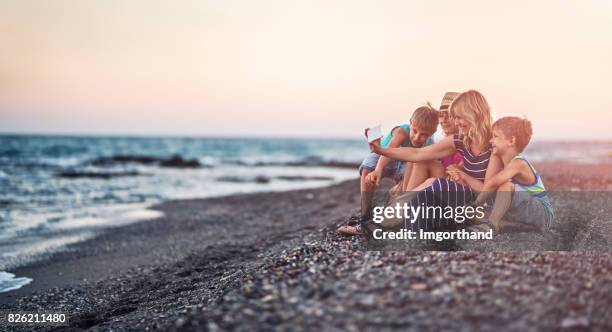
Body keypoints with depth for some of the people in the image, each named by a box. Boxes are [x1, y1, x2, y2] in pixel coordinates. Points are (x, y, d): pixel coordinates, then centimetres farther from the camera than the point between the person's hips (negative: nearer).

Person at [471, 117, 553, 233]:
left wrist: (477, 203, -25)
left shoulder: (518, 163, -22)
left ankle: (491, 224, -32)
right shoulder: (505, 163, 6)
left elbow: (491, 183, -36)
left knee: (507, 186, -31)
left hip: (543, 214, -9)